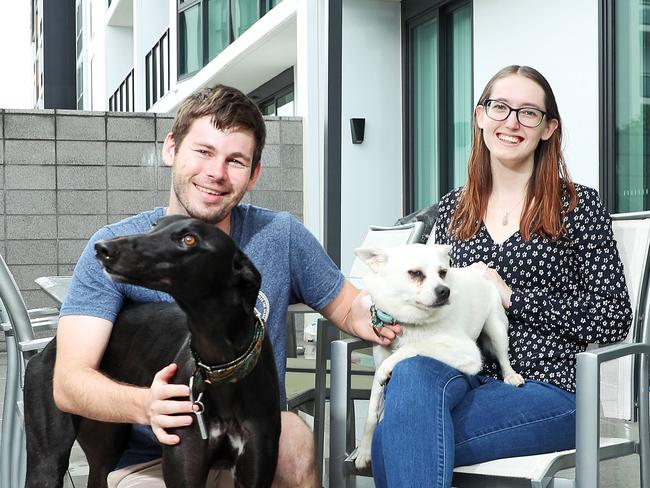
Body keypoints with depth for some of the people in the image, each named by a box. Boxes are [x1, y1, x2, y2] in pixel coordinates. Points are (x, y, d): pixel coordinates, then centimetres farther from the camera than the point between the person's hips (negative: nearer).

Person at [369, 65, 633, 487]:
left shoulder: (578, 206, 3)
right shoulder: (453, 208, 16)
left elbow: (613, 319, -2)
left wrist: (510, 296, -8)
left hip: (546, 387, -4)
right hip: (464, 373, 4)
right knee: (412, 373, -35)